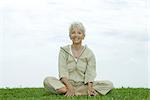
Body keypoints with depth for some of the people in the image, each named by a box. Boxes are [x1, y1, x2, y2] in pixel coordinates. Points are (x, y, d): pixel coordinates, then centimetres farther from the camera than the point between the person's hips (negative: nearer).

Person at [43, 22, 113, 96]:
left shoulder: (89, 53, 5)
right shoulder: (64, 51, 4)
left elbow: (90, 74, -5)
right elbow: (63, 73, -8)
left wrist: (89, 88, -25)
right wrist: (70, 87, -25)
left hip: (83, 85, 1)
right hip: (66, 84, -1)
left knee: (109, 84, -22)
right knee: (47, 80, -27)